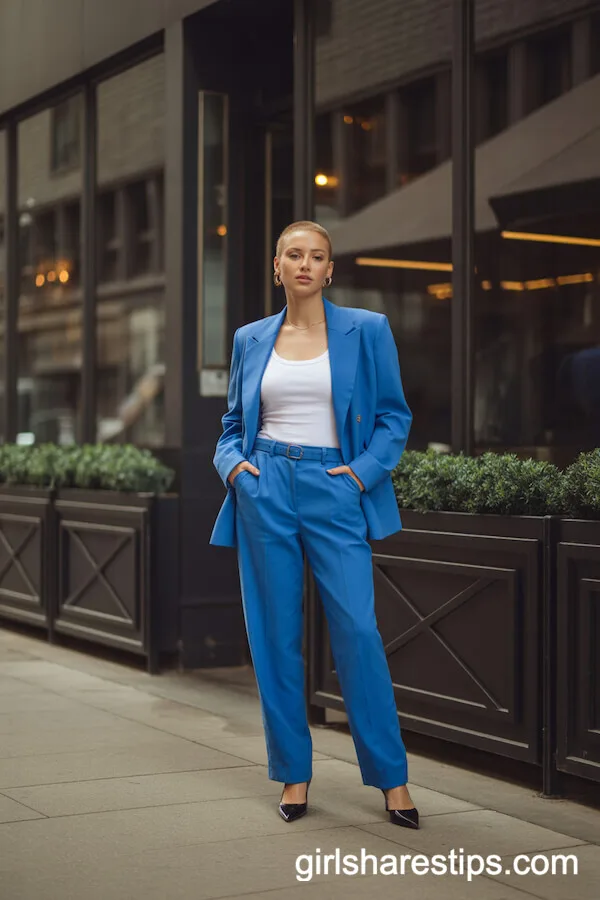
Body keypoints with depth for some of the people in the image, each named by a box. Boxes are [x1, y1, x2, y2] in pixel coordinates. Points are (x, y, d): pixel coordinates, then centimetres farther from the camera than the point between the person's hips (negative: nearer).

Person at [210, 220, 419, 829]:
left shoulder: (366, 331, 4)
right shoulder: (250, 340, 11)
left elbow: (394, 416, 6)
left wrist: (366, 471, -9)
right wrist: (232, 461, -1)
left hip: (335, 490, -2)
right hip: (266, 491, 2)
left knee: (357, 631, -7)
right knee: (275, 635, 4)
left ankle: (391, 777, 5)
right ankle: (293, 773, 17)